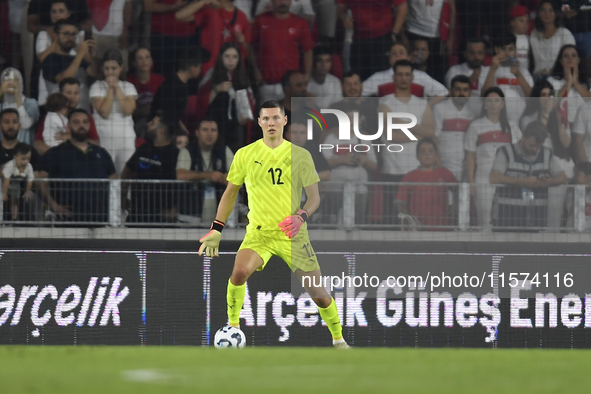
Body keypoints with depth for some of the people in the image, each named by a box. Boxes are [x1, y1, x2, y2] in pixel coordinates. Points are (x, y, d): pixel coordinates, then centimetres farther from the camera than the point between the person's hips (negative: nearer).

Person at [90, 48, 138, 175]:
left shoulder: (129, 87, 10)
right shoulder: (97, 87, 5)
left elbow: (128, 110, -7)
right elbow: (104, 112, -8)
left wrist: (117, 88, -3)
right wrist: (110, 89, -4)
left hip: (126, 137, 2)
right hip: (105, 137, -2)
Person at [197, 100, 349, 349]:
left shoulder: (300, 155, 1)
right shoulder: (245, 155, 4)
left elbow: (314, 197, 3)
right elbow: (230, 193, 15)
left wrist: (301, 216, -17)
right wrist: (216, 230, 10)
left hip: (292, 234, 0)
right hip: (258, 232, 0)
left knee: (318, 294, -1)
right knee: (239, 272, -30)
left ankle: (338, 339, 23)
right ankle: (232, 327, -12)